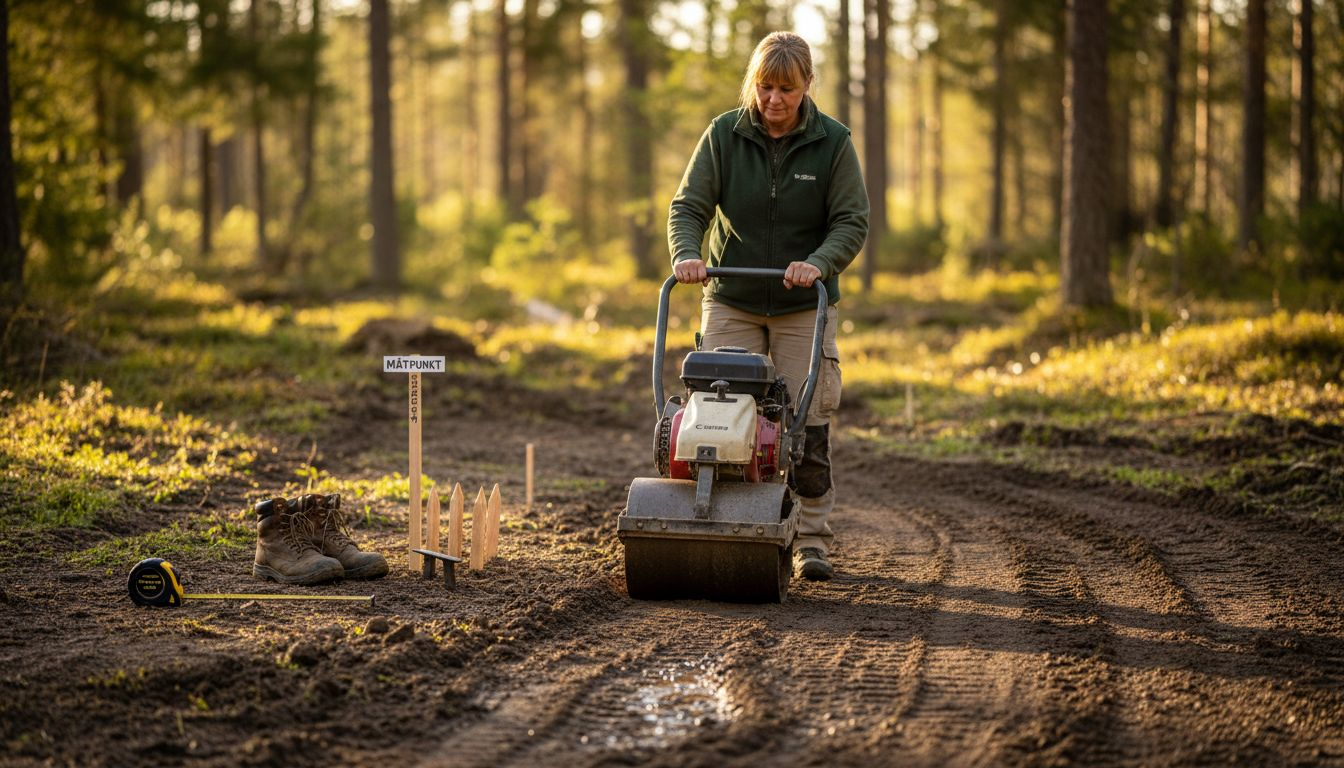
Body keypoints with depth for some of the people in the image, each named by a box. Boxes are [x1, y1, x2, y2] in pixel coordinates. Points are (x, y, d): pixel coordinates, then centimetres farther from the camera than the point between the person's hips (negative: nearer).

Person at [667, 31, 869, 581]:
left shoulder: (832, 143, -4)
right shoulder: (724, 135, -3)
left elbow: (852, 222, -5)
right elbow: (689, 206, -3)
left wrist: (818, 263, -23)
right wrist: (686, 254, -23)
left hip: (805, 308, -1)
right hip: (732, 303, 1)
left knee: (808, 423, -4)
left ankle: (811, 540, 6)